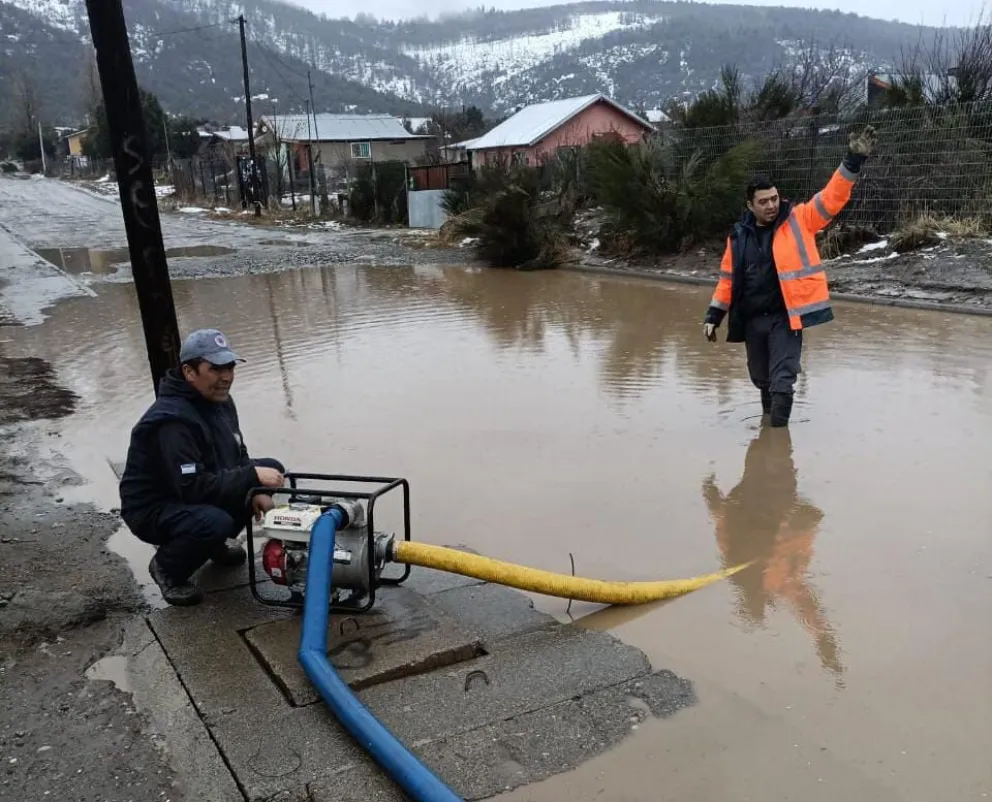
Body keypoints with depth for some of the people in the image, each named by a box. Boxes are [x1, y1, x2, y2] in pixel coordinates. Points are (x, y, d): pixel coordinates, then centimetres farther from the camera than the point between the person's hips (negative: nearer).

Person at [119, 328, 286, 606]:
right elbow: (194, 488, -35)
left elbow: (237, 457, 9)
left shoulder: (219, 399, -2)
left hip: (194, 490, 9)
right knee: (215, 521, -37)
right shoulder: (172, 421, -31)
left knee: (271, 468, 0)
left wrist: (255, 491, -10)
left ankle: (215, 542, 15)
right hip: (152, 509, -9)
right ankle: (167, 566, -4)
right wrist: (252, 477, -32)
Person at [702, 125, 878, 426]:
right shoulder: (739, 236, 5)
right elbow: (727, 279, 11)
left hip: (786, 318, -3)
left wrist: (852, 162, -23)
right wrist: (714, 315, 8)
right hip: (752, 320, 4)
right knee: (761, 379, 19)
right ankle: (769, 419, 44)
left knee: (782, 381, -9)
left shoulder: (799, 220, -2)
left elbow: (832, 198, -10)